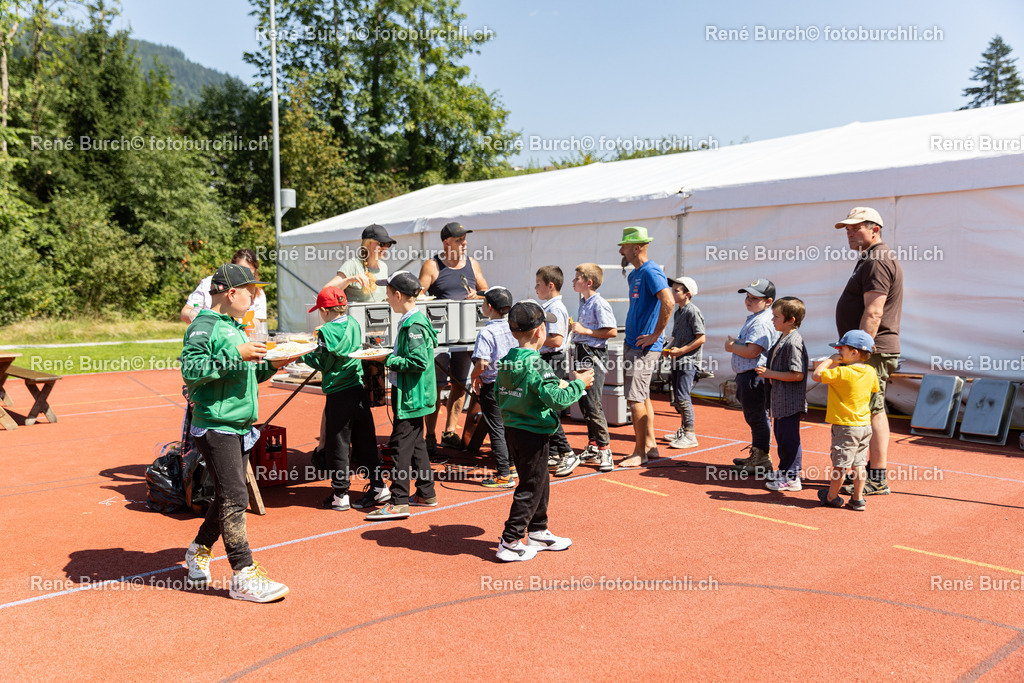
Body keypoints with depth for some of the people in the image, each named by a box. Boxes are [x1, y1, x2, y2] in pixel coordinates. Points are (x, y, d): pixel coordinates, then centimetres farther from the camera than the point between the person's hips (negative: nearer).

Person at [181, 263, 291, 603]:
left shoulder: (234, 327, 19)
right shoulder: (204, 326, -10)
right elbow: (190, 368, -23)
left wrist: (271, 365, 9)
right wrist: (236, 355, -25)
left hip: (239, 427, 9)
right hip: (215, 425, -9)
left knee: (227, 497, 17)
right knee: (235, 498, -9)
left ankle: (199, 551, 37)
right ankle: (244, 576, -4)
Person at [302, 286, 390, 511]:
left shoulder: (326, 332, -12)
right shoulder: (354, 325, 6)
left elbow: (321, 363, -10)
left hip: (338, 395, -6)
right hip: (360, 390, 6)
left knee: (338, 444, 4)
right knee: (365, 440, 13)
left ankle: (340, 495, 11)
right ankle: (378, 486, 14)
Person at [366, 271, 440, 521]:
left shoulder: (414, 325, -19)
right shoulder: (411, 321, 12)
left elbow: (419, 361, -25)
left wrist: (391, 361, -17)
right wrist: (391, 357, 8)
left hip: (411, 396, -10)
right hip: (411, 395, 10)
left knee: (400, 445, -6)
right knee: (415, 443, 16)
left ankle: (398, 502, -2)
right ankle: (426, 493, 26)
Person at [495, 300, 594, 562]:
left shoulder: (505, 362, 4)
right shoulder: (535, 363, -21)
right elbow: (557, 400, -27)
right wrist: (578, 384, -11)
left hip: (512, 429, 8)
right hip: (533, 433, -8)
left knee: (539, 482, 21)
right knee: (530, 488, 3)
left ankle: (538, 533, 34)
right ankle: (509, 543, 9)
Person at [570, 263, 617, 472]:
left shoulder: (599, 304, -14)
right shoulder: (583, 302, 15)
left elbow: (612, 331, -20)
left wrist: (585, 331, -19)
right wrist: (575, 328, 10)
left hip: (594, 355, -10)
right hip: (582, 353, 10)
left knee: (593, 404, -10)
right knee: (583, 402, 13)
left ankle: (604, 449, -1)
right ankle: (593, 447, 23)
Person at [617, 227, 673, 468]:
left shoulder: (651, 271, -14)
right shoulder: (634, 275, 16)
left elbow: (668, 302, -28)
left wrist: (655, 335, -21)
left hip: (645, 347, -10)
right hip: (633, 344, 10)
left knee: (635, 398, -7)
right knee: (643, 396, 14)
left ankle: (640, 453, 1)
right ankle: (650, 445, 23)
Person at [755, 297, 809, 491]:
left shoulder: (793, 343, -20)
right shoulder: (783, 339, 12)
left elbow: (797, 375, -25)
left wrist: (770, 373, -20)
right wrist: (767, 371, 11)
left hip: (790, 401, -11)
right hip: (780, 400, 11)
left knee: (789, 437, -3)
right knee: (781, 435, 20)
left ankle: (792, 477, 6)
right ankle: (784, 470, 33)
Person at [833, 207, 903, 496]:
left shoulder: (877, 262, -15)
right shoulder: (870, 260, 20)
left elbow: (873, 313, -23)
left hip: (872, 350, -11)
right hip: (868, 347, 11)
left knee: (872, 412, -8)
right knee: (873, 410, 16)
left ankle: (878, 479, -4)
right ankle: (870, 469, 27)